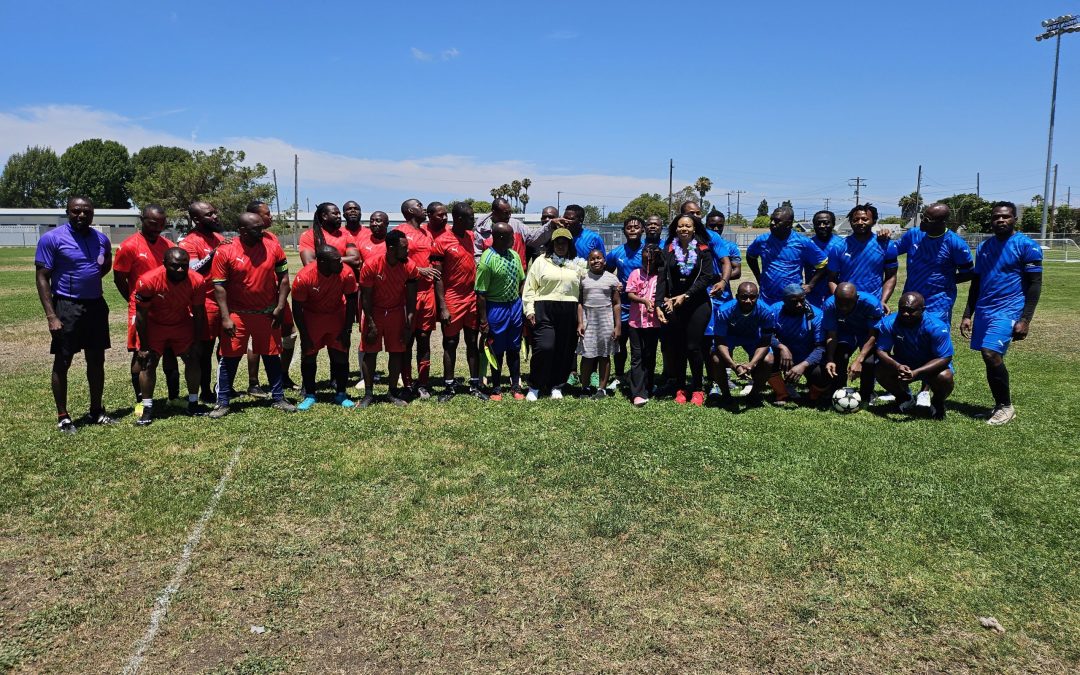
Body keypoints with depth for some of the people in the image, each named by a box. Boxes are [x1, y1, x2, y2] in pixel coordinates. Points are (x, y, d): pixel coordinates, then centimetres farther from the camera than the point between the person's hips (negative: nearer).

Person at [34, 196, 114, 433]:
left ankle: (96, 411, 25)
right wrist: (51, 316, -16)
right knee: (62, 362, 2)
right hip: (67, 307, -5)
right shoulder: (52, 239, -9)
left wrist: (91, 278, 8)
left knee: (96, 360, 12)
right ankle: (62, 417, 12)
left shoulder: (101, 239, 6)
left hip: (97, 306, 5)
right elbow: (42, 278, -10)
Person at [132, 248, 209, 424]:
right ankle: (147, 408, 4)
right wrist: (144, 346, -13)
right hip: (154, 325, -2)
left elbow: (198, 313, -9)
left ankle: (193, 404, 16)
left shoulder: (197, 282, -24)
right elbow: (141, 315, -19)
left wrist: (196, 341, -3)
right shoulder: (148, 281, -31)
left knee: (193, 360, 1)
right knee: (148, 363, -7)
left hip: (183, 324, 2)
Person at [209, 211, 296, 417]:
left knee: (272, 356, 10)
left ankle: (278, 398, 23)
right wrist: (225, 317, -12)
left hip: (267, 313, 2)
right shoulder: (225, 252, -9)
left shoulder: (273, 246, -4)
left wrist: (280, 307, -3)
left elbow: (283, 277, 3)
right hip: (237, 314, -2)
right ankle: (222, 403, 15)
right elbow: (219, 286, -7)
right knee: (229, 358, 3)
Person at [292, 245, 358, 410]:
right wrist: (304, 336, -12)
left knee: (341, 356, 0)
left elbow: (351, 301, -9)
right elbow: (297, 308, -15)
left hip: (337, 316, 1)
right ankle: (309, 396, 17)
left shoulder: (346, 273, -23)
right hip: (311, 317, -1)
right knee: (308, 356, 2)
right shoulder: (304, 277, -27)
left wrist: (346, 330, -7)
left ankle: (341, 394, 14)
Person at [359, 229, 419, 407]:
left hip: (397, 312, 2)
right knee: (370, 352, 0)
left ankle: (393, 392, 15)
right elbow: (365, 297, -12)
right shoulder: (371, 265, -21)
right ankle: (368, 393, 10)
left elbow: (411, 299, -7)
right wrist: (371, 324, -13)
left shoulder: (409, 266, -14)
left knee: (397, 352, 3)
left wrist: (408, 325, -9)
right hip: (374, 312, -2)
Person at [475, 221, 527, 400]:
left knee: (514, 349, 14)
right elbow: (481, 294, -16)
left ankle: (515, 386, 26)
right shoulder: (487, 260, -17)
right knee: (497, 350, 7)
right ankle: (496, 388, 21)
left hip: (515, 306, 6)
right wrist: (483, 321, -15)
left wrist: (522, 305, 11)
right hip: (496, 308, -6)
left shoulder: (514, 255, 3)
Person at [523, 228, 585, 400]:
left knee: (564, 351, 5)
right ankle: (534, 387, 1)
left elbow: (584, 289, 12)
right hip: (544, 310, -3)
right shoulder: (541, 261, 7)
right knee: (544, 347, -14)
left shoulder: (577, 265, 14)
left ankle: (556, 386, 19)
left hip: (569, 313, 3)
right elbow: (530, 287, 4)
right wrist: (529, 309, -4)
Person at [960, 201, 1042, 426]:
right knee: (989, 358, 7)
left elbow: (1035, 285, -7)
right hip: (984, 310, 6)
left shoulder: (1026, 246, -5)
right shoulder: (983, 247, 14)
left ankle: (1006, 406, -1)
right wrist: (967, 315, 13)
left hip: (1008, 311, -6)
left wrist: (1025, 320, -14)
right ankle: (1000, 405, 20)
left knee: (992, 354, -18)